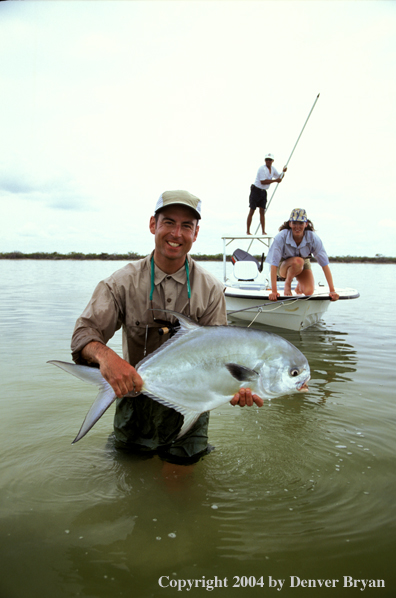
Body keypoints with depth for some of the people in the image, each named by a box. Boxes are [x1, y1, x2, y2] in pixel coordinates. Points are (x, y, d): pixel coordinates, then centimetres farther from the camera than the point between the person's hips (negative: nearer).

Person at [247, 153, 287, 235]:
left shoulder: (273, 168, 9)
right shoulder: (262, 168, -15)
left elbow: (279, 178, 17)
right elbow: (263, 181, -23)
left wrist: (283, 172, -2)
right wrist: (275, 180, -22)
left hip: (263, 192, 7)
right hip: (256, 190, -7)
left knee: (262, 211, 5)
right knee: (252, 211, -5)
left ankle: (263, 231, 6)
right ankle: (248, 231, -1)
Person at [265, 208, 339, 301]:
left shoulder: (313, 238, -25)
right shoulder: (281, 237, -30)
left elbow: (325, 264, -24)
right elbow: (274, 265, -34)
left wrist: (332, 290, -28)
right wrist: (274, 291, -40)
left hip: (303, 265, 3)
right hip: (283, 266, -2)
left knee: (309, 292, -23)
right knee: (298, 261, -37)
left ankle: (299, 286, 15)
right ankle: (287, 283, -6)